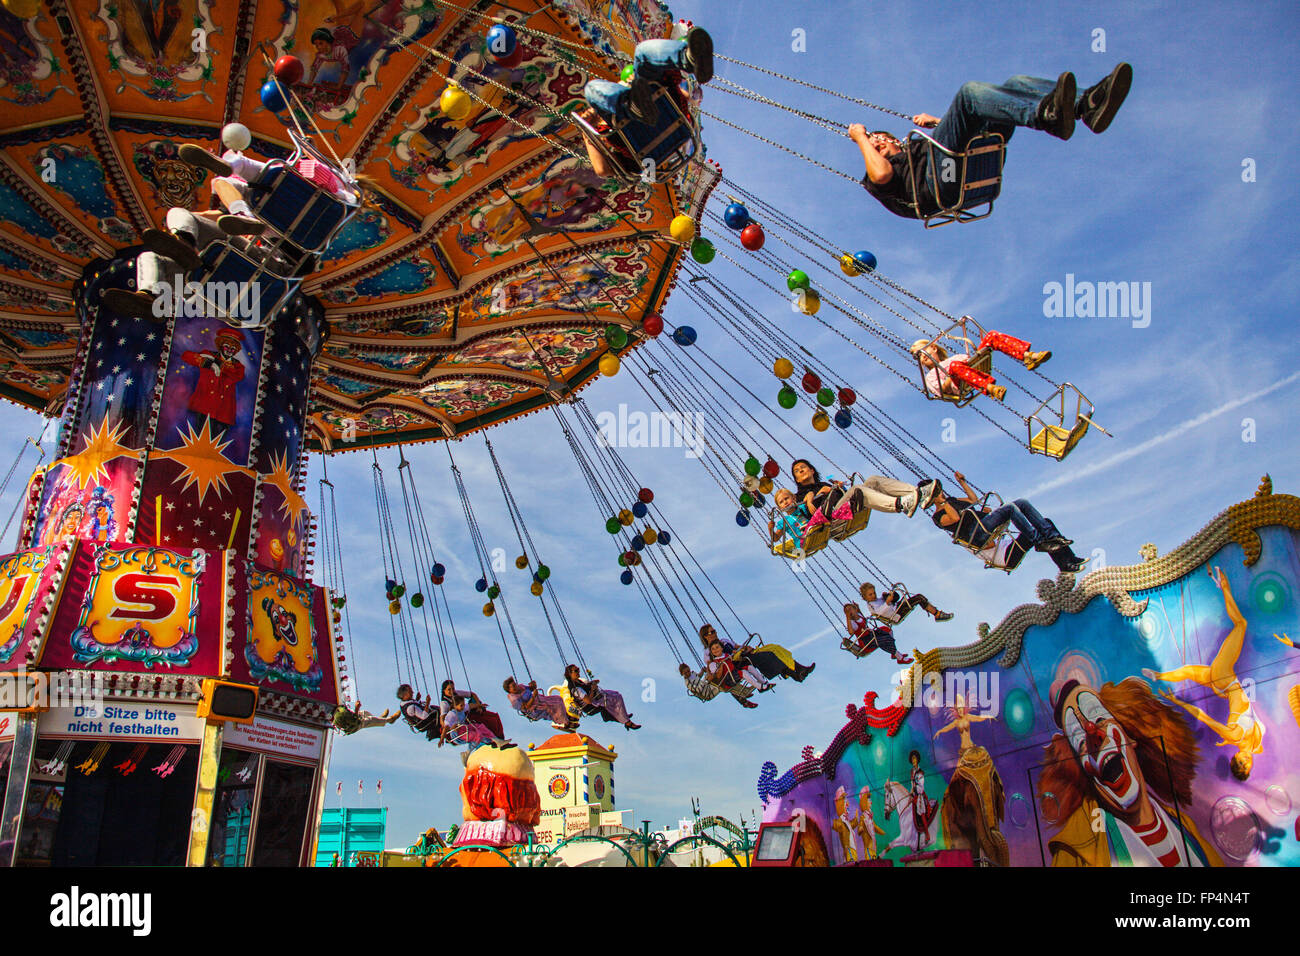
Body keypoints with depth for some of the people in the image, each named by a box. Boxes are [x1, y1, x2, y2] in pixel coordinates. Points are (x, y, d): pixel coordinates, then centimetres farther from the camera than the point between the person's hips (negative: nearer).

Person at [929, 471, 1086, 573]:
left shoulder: (950, 500, 28)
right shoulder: (938, 516, 1)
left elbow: (973, 498, 34)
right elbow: (955, 518, -19)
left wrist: (962, 481, 31)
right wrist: (943, 502, -12)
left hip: (985, 518, 10)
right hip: (977, 532, -10)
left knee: (1021, 502, -8)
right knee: (1009, 507, -29)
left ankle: (1051, 535, -11)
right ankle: (1039, 540, -28)